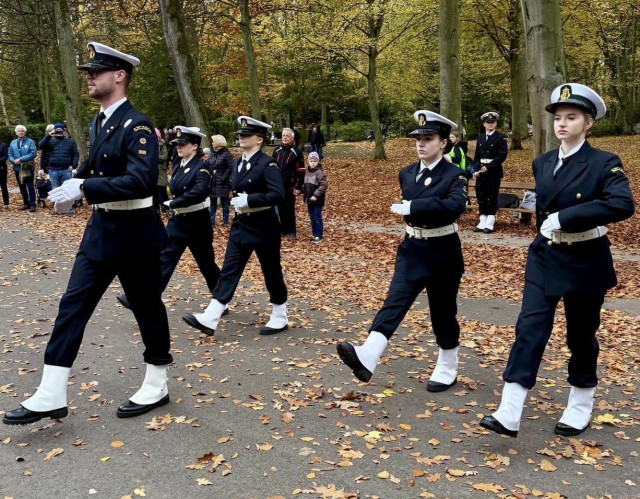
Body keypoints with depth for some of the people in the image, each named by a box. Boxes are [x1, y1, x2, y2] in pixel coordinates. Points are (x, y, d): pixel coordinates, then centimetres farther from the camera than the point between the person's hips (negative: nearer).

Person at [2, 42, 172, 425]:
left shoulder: (137, 125, -16)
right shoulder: (98, 124, 11)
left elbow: (142, 181, -29)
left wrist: (83, 187, -30)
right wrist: (74, 187, 10)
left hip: (134, 233, -8)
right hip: (100, 229, 9)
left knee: (147, 307, 6)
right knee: (73, 305, 5)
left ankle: (156, 387, 25)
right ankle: (51, 396, 12)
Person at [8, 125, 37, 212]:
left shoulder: (30, 142, -3)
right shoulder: (13, 143, 11)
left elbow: (33, 153, -14)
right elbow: (10, 155, 9)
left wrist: (21, 159, -18)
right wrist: (14, 161, -13)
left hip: (28, 168, -5)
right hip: (17, 168, 5)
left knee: (30, 186, -5)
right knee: (22, 187, 11)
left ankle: (32, 204, -3)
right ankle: (26, 203, 20)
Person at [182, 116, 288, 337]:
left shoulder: (267, 164, -14)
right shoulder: (239, 163, 10)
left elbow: (278, 194, -26)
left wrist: (248, 200, -25)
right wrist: (237, 202, 9)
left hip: (263, 227, -7)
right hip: (240, 226, 7)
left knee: (271, 273, 6)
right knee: (229, 271, 2)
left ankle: (279, 318, 23)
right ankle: (209, 319, -1)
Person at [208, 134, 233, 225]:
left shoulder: (226, 154, -9)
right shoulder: (212, 153, 10)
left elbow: (230, 168, -15)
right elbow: (209, 166, 13)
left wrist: (223, 178, -17)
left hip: (222, 183, -6)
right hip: (212, 183, 6)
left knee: (224, 202, 3)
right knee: (212, 202, 12)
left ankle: (225, 221, 12)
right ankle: (211, 220, 21)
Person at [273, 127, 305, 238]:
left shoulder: (296, 152, -6)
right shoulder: (277, 151, 8)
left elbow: (301, 171, -8)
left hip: (289, 187, -4)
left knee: (290, 209, 3)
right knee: (281, 209, 10)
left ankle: (291, 231, 13)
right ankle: (283, 229, 21)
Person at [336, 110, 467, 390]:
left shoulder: (454, 175, -12)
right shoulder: (406, 174, 6)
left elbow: (456, 205, -32)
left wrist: (412, 208, -34)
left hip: (443, 252, -4)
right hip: (412, 250, 4)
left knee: (442, 312, 7)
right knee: (395, 302, -11)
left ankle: (447, 370, 25)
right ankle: (367, 358, -25)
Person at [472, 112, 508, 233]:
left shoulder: (500, 138, -3)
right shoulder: (480, 137, 12)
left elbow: (502, 155, -11)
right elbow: (477, 156, 13)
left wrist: (488, 167, -17)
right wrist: (475, 170, -1)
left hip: (494, 172, -5)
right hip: (481, 171, 5)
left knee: (492, 197, -1)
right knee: (481, 196, 6)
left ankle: (490, 224, 4)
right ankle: (482, 222, 13)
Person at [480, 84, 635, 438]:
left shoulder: (604, 163, -12)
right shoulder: (542, 163, 5)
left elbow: (623, 204, -29)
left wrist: (564, 218, -30)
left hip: (585, 263, -4)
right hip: (544, 259, 4)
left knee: (581, 336, 10)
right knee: (529, 329, -5)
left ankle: (580, 408, 31)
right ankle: (509, 415, -7)